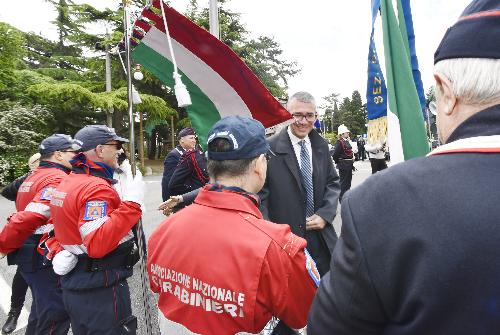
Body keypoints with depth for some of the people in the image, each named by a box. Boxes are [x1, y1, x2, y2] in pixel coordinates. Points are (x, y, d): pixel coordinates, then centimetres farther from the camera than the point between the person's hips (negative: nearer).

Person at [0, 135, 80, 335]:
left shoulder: (33, 177, 13)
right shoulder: (58, 180, -19)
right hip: (45, 259, -10)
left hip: (31, 255, 10)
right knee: (56, 316, 0)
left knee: (42, 310, 24)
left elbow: (25, 216, 16)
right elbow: (30, 217, -25)